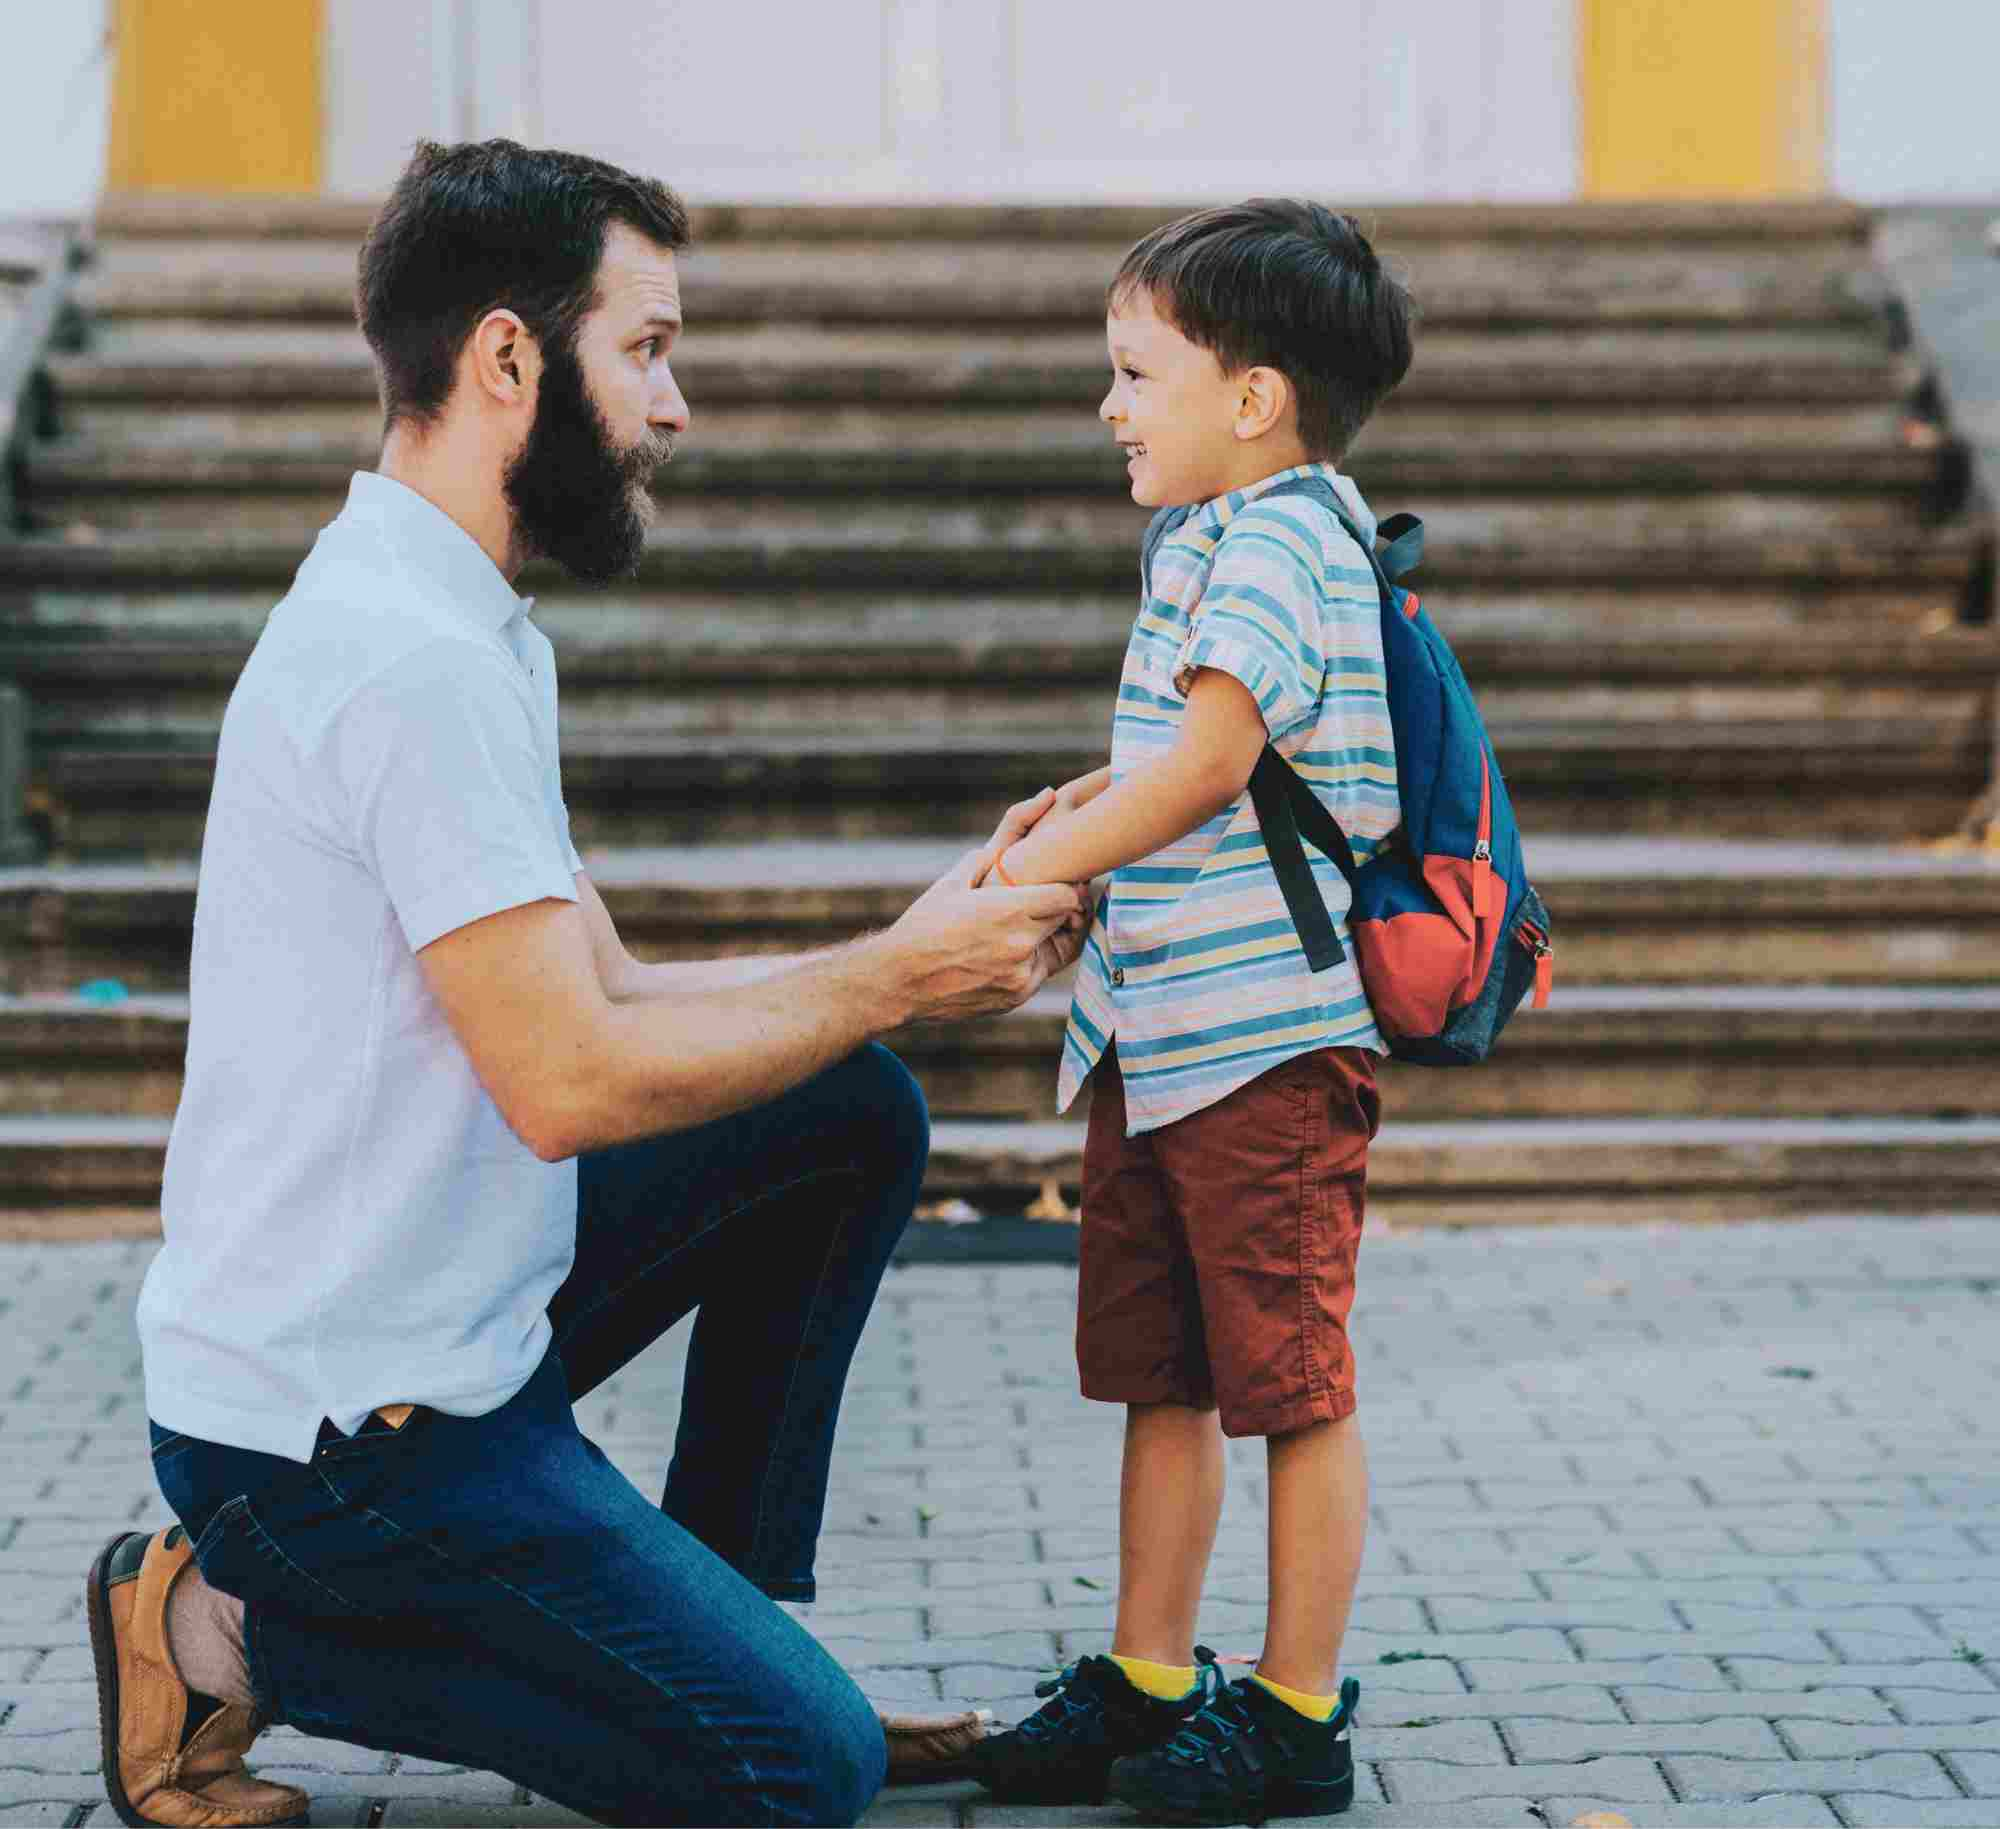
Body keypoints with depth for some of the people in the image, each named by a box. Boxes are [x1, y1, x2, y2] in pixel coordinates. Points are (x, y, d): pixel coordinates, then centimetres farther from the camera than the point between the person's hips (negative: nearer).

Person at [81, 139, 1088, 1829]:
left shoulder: (458, 632, 11)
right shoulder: (415, 660, -22)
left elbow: (611, 992, 11)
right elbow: (571, 1079, -25)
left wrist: (914, 957, 2)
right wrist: (892, 978, -13)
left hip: (449, 1325, 10)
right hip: (340, 1428, -10)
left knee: (856, 1113, 11)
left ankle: (719, 1613, 16)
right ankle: (244, 1629, -2)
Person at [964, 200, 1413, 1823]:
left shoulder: (1280, 538, -14)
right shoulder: (1210, 539, 17)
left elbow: (1210, 759, -24)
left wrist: (1042, 867, -22)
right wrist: (1087, 803, 13)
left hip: (1270, 1038, -10)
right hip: (1156, 1036, 10)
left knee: (1295, 1385, 0)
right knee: (1159, 1381, 14)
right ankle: (1148, 1685, 23)